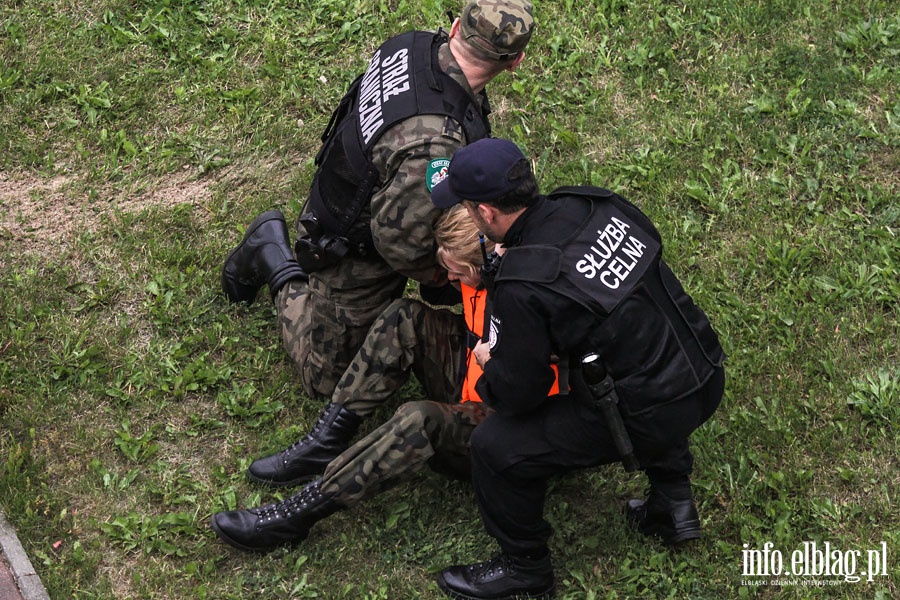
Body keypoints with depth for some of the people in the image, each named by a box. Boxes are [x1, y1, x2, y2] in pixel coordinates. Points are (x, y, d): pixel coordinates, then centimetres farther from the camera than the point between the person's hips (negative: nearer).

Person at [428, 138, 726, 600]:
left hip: (649, 416, -8)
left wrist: (489, 366, 14)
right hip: (707, 378, 8)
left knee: (495, 447, 0)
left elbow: (519, 393, -10)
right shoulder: (595, 205, -1)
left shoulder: (521, 288, -21)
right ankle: (673, 505, 42)